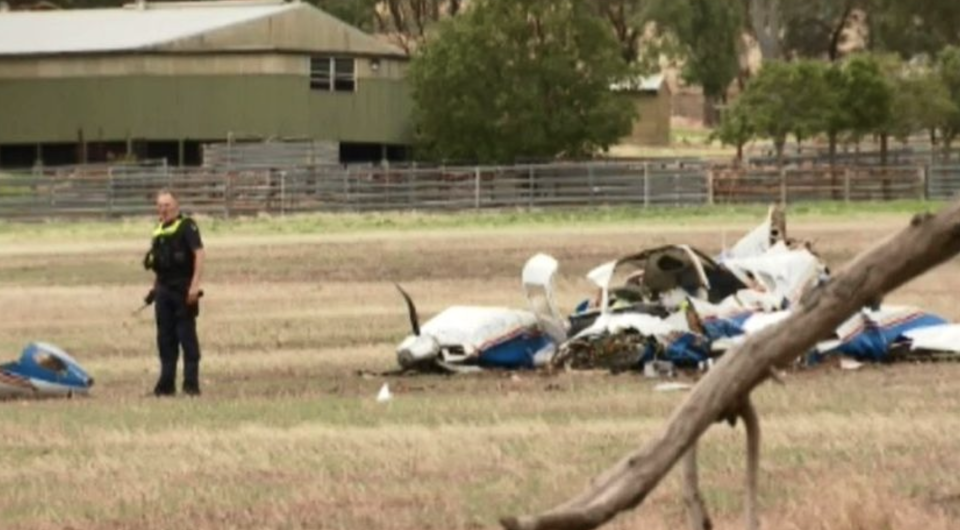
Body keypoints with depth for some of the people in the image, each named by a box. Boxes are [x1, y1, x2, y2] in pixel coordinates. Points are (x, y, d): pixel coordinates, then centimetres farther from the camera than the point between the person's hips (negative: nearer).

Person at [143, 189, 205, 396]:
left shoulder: (186, 226, -9)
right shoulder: (159, 231, 14)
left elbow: (199, 254, -17)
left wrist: (195, 284, -24)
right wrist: (154, 288, 18)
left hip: (183, 290, -7)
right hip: (164, 290, 7)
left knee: (187, 336, -4)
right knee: (165, 338, 9)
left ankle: (191, 384, -1)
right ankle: (166, 384, 14)